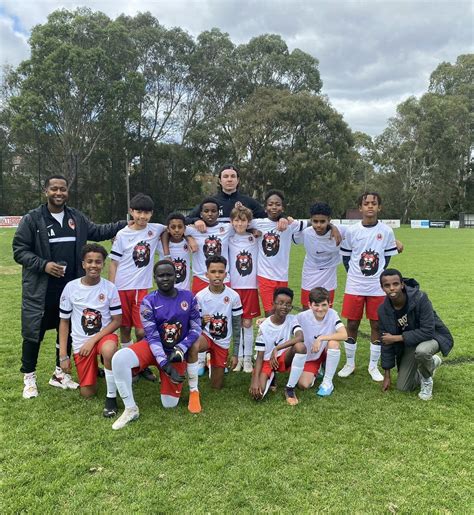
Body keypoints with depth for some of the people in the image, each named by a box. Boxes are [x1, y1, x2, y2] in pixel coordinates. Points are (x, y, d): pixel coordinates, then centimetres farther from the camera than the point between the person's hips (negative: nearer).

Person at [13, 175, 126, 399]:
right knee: (33, 333, 4)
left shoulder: (77, 218, 6)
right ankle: (29, 378, 24)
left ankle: (60, 374, 31)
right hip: (40, 289, -4)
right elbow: (19, 250, -5)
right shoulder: (32, 219, -7)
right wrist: (43, 265, -18)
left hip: (71, 287, 5)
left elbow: (97, 232, 18)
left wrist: (125, 225, 10)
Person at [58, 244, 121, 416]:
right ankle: (94, 368, 36)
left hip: (104, 336, -2)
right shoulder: (70, 287, -7)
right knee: (87, 393, 1)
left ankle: (111, 397, -17)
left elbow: (117, 320, -7)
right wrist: (63, 355, -2)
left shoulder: (110, 287, -11)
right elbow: (64, 322, 1)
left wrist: (93, 340, -16)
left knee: (109, 350, -39)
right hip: (80, 343, 2)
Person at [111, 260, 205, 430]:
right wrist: (165, 365, -25)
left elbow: (196, 328, -5)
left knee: (170, 404, -1)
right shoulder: (148, 302, -13)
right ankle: (131, 409, -15)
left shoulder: (188, 297, -7)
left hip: (177, 353, 1)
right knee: (119, 358, -32)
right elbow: (153, 337, -16)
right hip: (153, 348, 0)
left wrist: (181, 349, -20)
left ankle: (193, 391, 35)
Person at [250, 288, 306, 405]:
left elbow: (301, 337, -31)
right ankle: (270, 377, 13)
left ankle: (290, 389, -14)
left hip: (284, 357, 1)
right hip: (267, 361, -1)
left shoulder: (292, 319, -10)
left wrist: (276, 349, -34)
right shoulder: (264, 326, -14)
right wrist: (255, 380, -23)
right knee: (257, 394, -25)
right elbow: (260, 356, -12)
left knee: (300, 346, -32)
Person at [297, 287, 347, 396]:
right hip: (310, 356, 0)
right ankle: (315, 372, 18)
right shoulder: (302, 317, -19)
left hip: (327, 353, 0)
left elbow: (344, 335, -28)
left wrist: (320, 338, -33)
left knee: (333, 343, -33)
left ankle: (328, 382, -14)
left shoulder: (332, 314, -18)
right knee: (303, 384, -20)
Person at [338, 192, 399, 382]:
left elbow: (387, 257, 7)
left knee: (376, 325, 7)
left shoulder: (386, 231, -2)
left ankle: (373, 366, 23)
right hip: (354, 287, 0)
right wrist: (356, 274, 3)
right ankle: (349, 363, 23)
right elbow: (345, 256, 5)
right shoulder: (352, 230, -4)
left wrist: (378, 273, 3)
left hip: (378, 288, 0)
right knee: (352, 324, 6)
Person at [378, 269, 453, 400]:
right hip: (408, 344, 5)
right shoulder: (383, 310, -15)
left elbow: (428, 331, -32)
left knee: (421, 351, -40)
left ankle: (427, 379, -5)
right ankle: (431, 363, 29)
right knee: (403, 387, 4)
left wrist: (396, 338, -28)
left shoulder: (420, 298, -30)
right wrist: (387, 375, -2)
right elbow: (386, 342, -6)